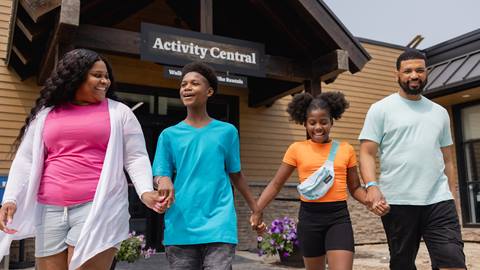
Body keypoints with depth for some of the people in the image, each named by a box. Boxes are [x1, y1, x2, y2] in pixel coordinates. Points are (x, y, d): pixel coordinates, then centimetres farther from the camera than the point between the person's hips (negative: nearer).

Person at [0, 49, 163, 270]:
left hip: (99, 207, -3)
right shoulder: (45, 114, 14)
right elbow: (26, 160, 12)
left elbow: (136, 158, 3)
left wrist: (145, 191, -15)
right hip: (49, 210, 3)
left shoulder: (119, 113, 8)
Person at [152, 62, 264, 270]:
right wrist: (163, 181, -19)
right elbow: (159, 175, 4)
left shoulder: (227, 131, 6)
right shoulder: (169, 134, 7)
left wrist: (256, 210, 16)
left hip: (219, 227, -1)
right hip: (180, 229, 2)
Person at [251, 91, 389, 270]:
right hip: (309, 216, 1)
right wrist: (256, 210, -9)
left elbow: (355, 188, 9)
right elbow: (276, 184, 2)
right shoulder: (297, 149, 2)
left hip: (338, 216, 0)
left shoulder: (345, 149, 4)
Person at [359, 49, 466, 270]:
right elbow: (367, 153, -4)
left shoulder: (440, 112, 17)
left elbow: (447, 159, 20)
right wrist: (372, 186, -20)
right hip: (397, 202, -3)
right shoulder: (381, 109, 3)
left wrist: (452, 196, 14)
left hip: (439, 201, 3)